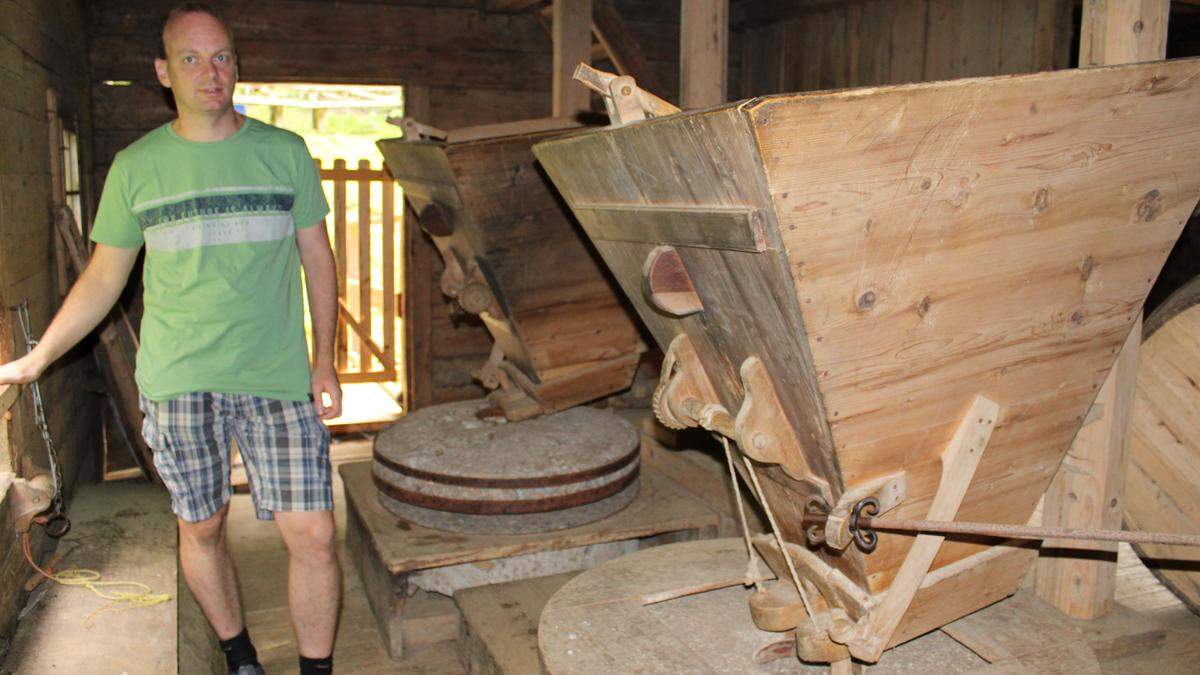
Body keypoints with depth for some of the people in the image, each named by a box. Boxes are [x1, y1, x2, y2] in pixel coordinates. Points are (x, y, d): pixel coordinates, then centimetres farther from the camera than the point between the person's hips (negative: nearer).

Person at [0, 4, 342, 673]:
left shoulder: (285, 151, 4)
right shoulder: (136, 166, 4)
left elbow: (318, 258, 8)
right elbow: (104, 277, 11)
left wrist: (325, 362, 1)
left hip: (278, 378, 0)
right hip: (178, 380, 1)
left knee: (313, 536, -4)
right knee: (201, 529, 11)